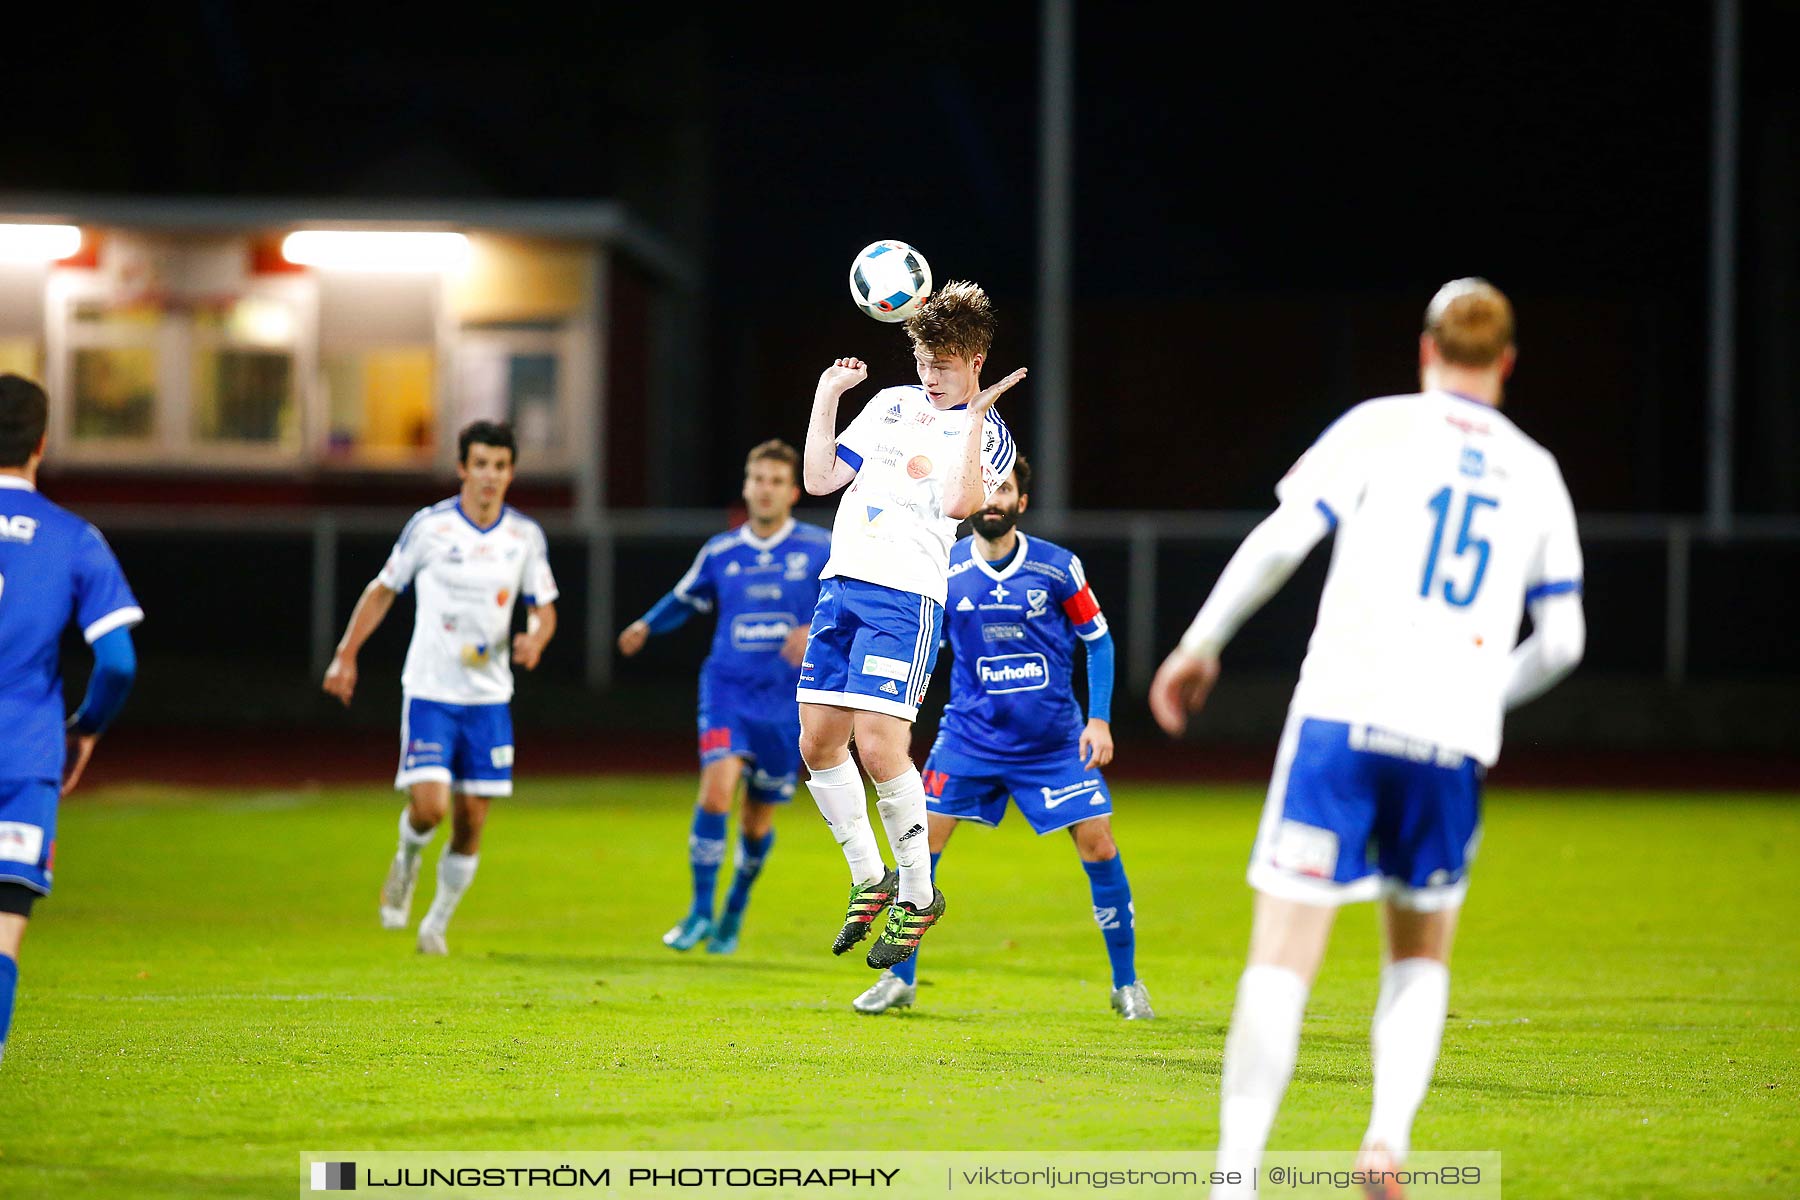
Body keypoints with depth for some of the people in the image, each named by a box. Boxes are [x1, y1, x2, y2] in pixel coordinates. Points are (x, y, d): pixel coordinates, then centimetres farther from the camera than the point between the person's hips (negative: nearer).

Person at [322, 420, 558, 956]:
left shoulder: (526, 536, 2)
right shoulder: (429, 525, -5)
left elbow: (543, 608, 12)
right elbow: (383, 589, 6)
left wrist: (535, 639, -11)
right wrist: (346, 655, 3)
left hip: (489, 696, 3)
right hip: (429, 691, -3)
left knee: (471, 823, 2)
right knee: (428, 805, -17)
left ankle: (437, 925, 21)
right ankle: (407, 860, 18)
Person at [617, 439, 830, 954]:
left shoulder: (819, 550, -1)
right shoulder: (720, 553, 6)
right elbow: (686, 598, 21)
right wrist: (647, 624, 2)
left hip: (786, 699, 0)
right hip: (728, 686, 0)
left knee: (758, 818, 8)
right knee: (716, 789, -22)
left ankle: (736, 910, 33)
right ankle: (700, 911, -14)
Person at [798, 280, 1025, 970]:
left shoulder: (986, 434, 1)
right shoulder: (890, 405, 17)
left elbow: (958, 504, -18)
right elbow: (821, 478, 14)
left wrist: (974, 414, -19)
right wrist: (826, 397, 8)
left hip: (906, 597, -6)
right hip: (841, 583, 6)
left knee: (878, 747, -16)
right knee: (818, 743, 3)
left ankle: (918, 894, 0)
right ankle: (869, 879, 20)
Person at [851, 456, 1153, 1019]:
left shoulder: (1058, 568, -7)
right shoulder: (943, 571, -4)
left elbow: (1098, 639, 3)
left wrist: (1099, 719, -4)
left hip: (1055, 740, -1)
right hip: (970, 734, 1)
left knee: (1098, 845, -6)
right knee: (921, 841, -7)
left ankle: (1127, 983, 9)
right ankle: (899, 978, 8)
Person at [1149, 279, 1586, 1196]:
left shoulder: (1381, 427, 6)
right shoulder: (1536, 474, 15)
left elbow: (1282, 537, -6)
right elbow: (1561, 639, 13)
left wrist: (1201, 643, 4)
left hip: (1343, 715, -2)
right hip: (1452, 741, 2)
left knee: (1282, 960, -5)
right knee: (1421, 958, 20)